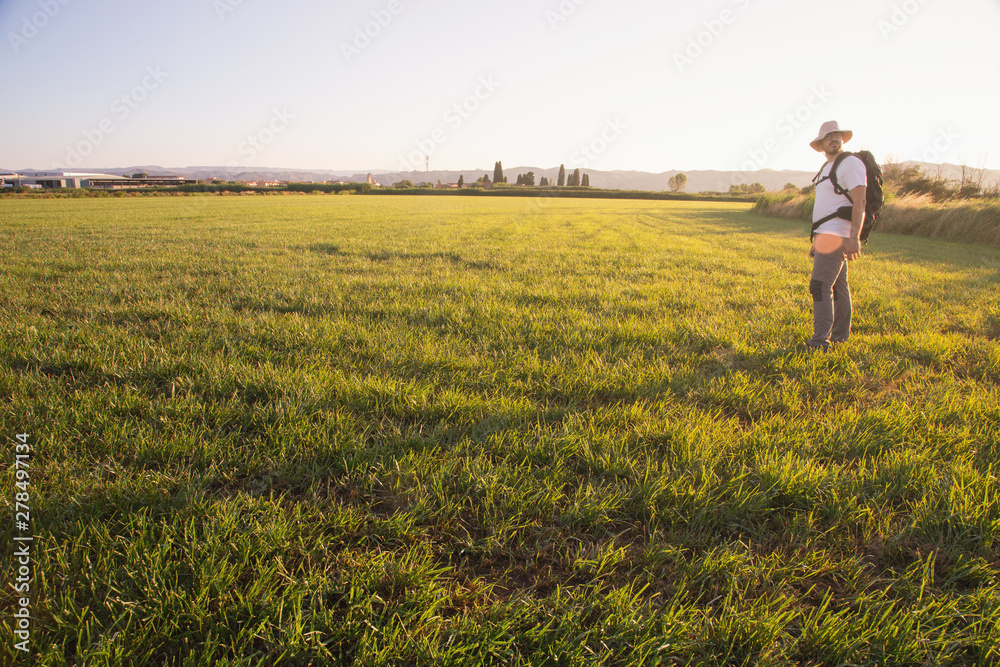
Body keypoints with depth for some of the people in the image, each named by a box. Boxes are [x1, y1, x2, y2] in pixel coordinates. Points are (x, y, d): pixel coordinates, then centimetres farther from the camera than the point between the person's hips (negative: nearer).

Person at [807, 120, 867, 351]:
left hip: (837, 235, -10)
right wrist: (816, 240, 22)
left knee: (820, 285, -16)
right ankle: (840, 336, 18)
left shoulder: (851, 163, -8)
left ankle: (820, 341, -17)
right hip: (827, 235, 10)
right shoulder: (827, 168, 20)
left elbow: (859, 204, -17)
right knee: (838, 286, 12)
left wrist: (854, 237, -26)